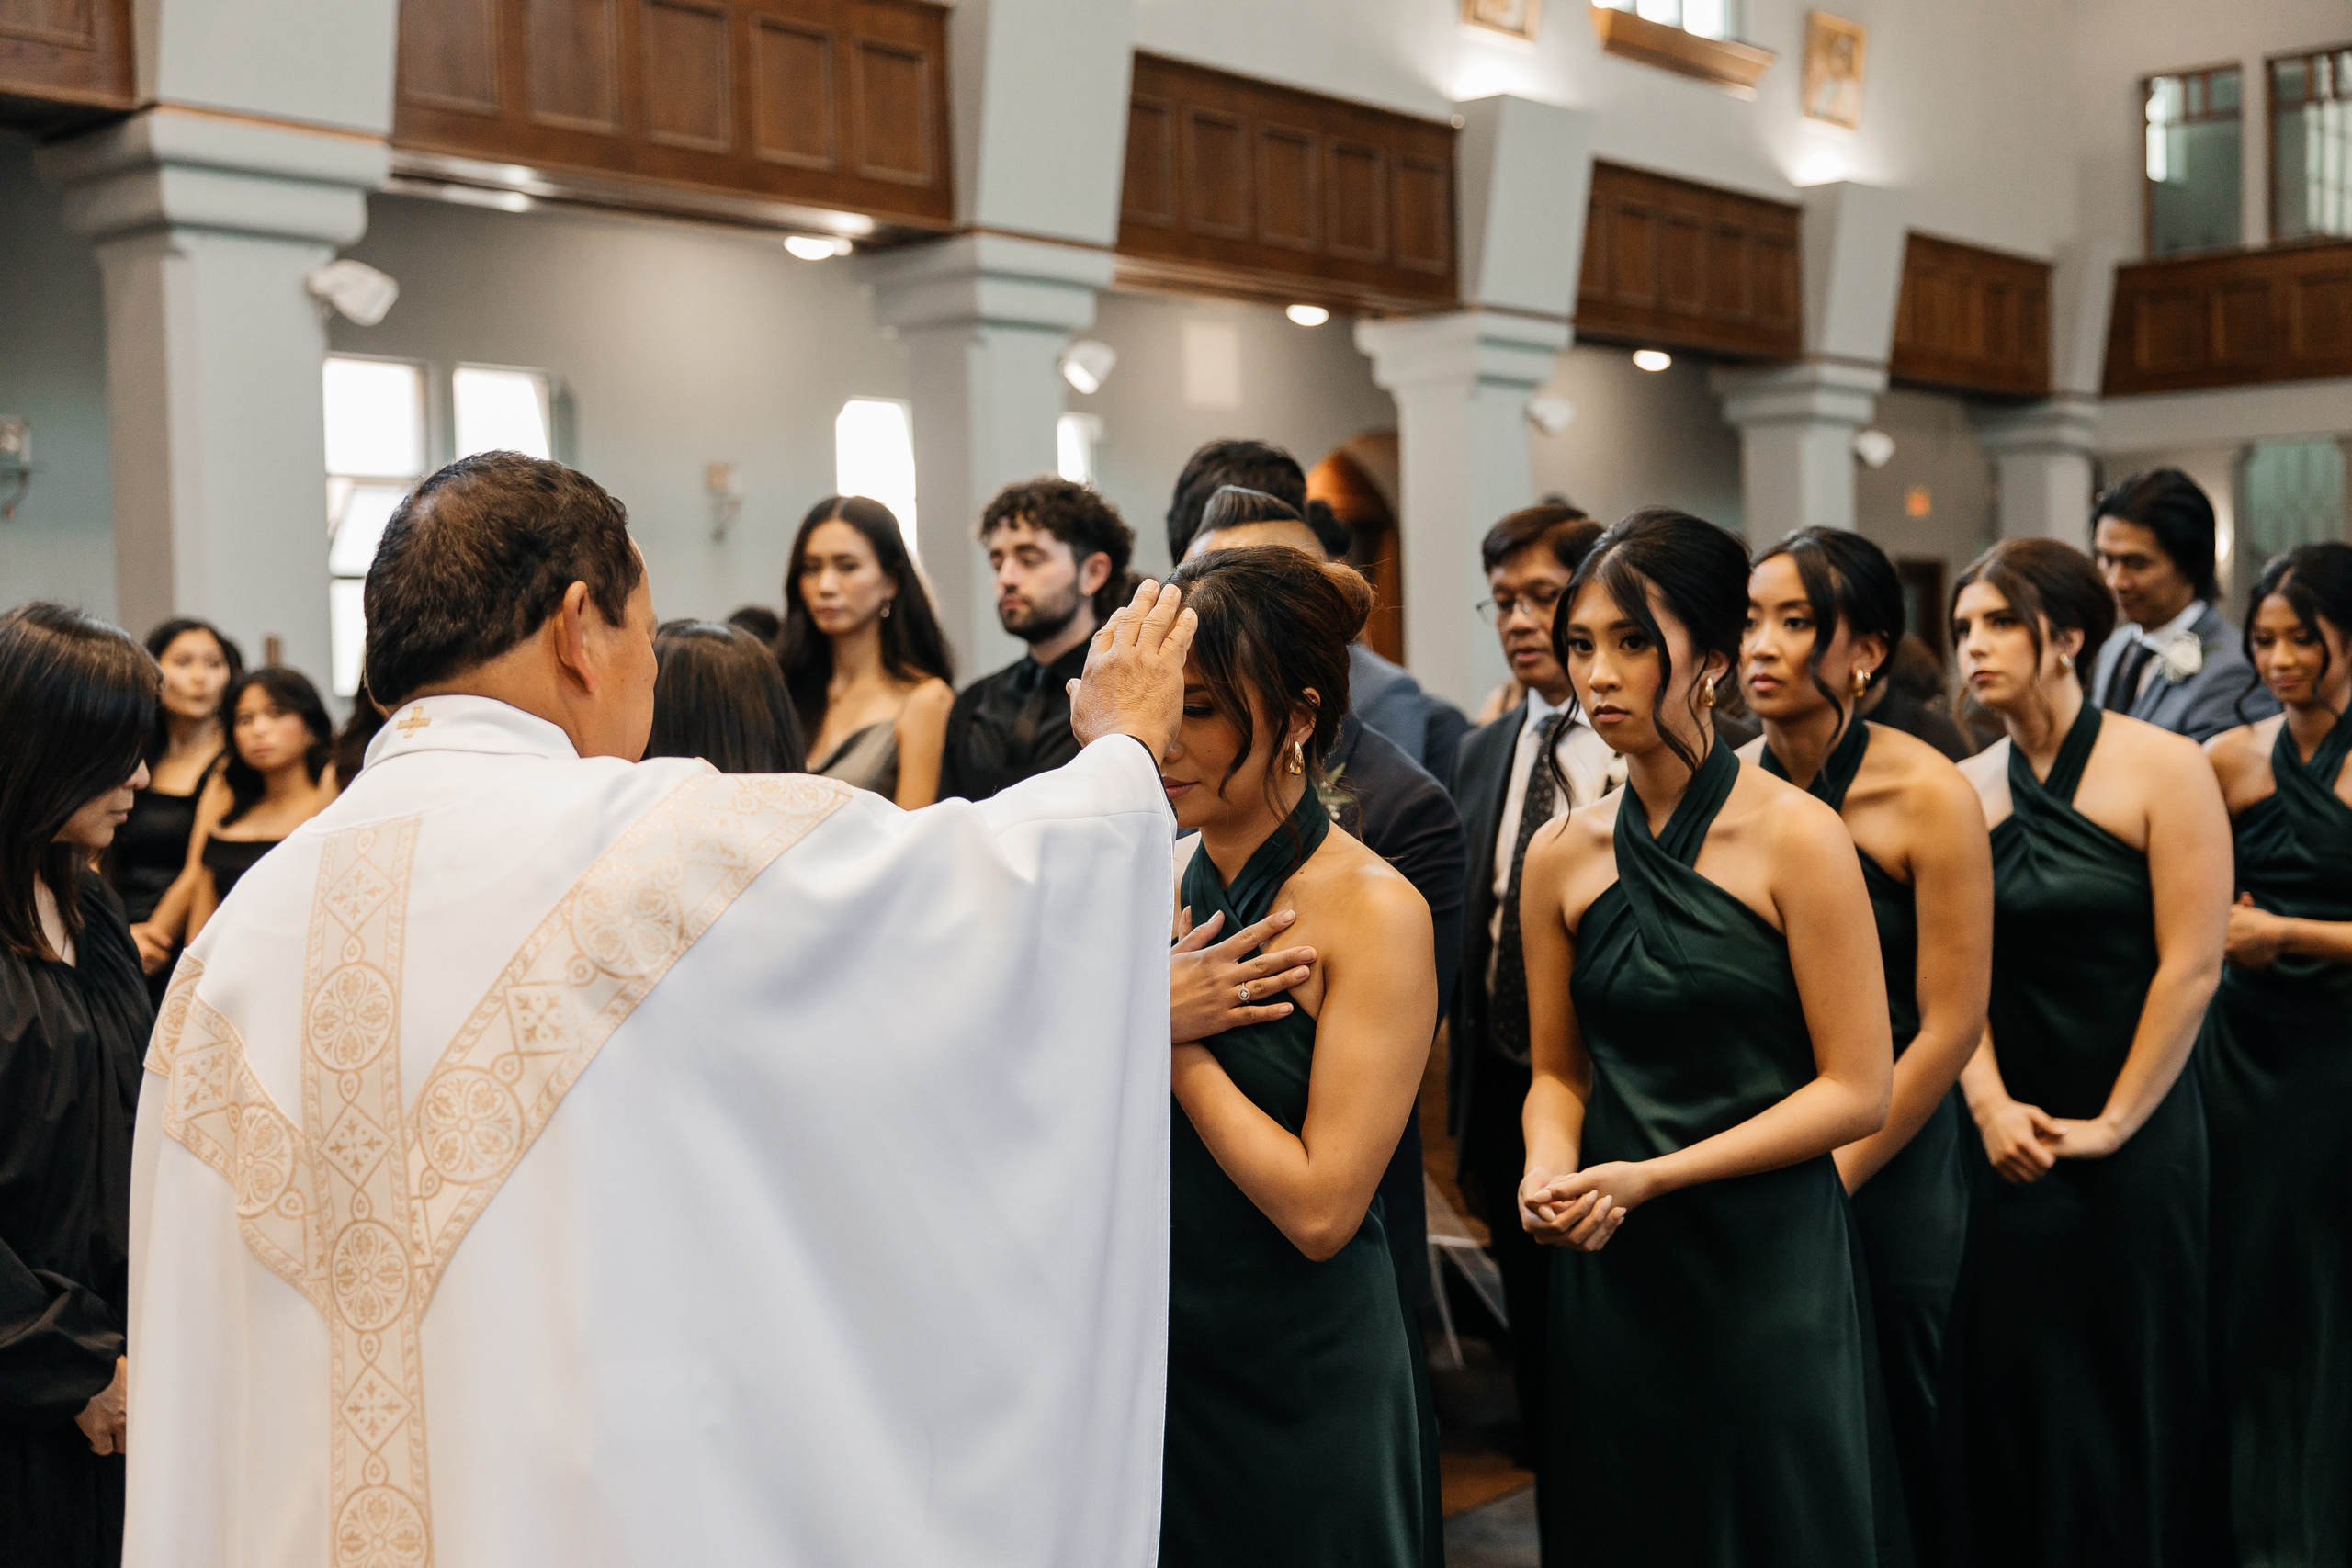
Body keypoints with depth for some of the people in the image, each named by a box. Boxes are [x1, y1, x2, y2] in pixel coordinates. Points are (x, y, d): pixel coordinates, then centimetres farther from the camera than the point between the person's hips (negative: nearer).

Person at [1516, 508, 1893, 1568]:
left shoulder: (1796, 839, -8)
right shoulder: (1561, 857, 4)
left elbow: (1856, 1091, -9)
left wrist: (1652, 1177, -16)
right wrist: (1551, 1165, -9)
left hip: (1770, 1253, -3)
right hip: (1610, 1269, 4)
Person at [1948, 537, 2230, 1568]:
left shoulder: (2163, 769, -8)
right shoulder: (1966, 790, 4)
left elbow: (2191, 965, -11)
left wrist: (2113, 1124, -11)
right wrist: (1988, 1102, -10)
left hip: (2134, 1143, -3)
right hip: (2006, 1142, 3)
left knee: (2127, 1391, 7)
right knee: (2009, 1391, 8)